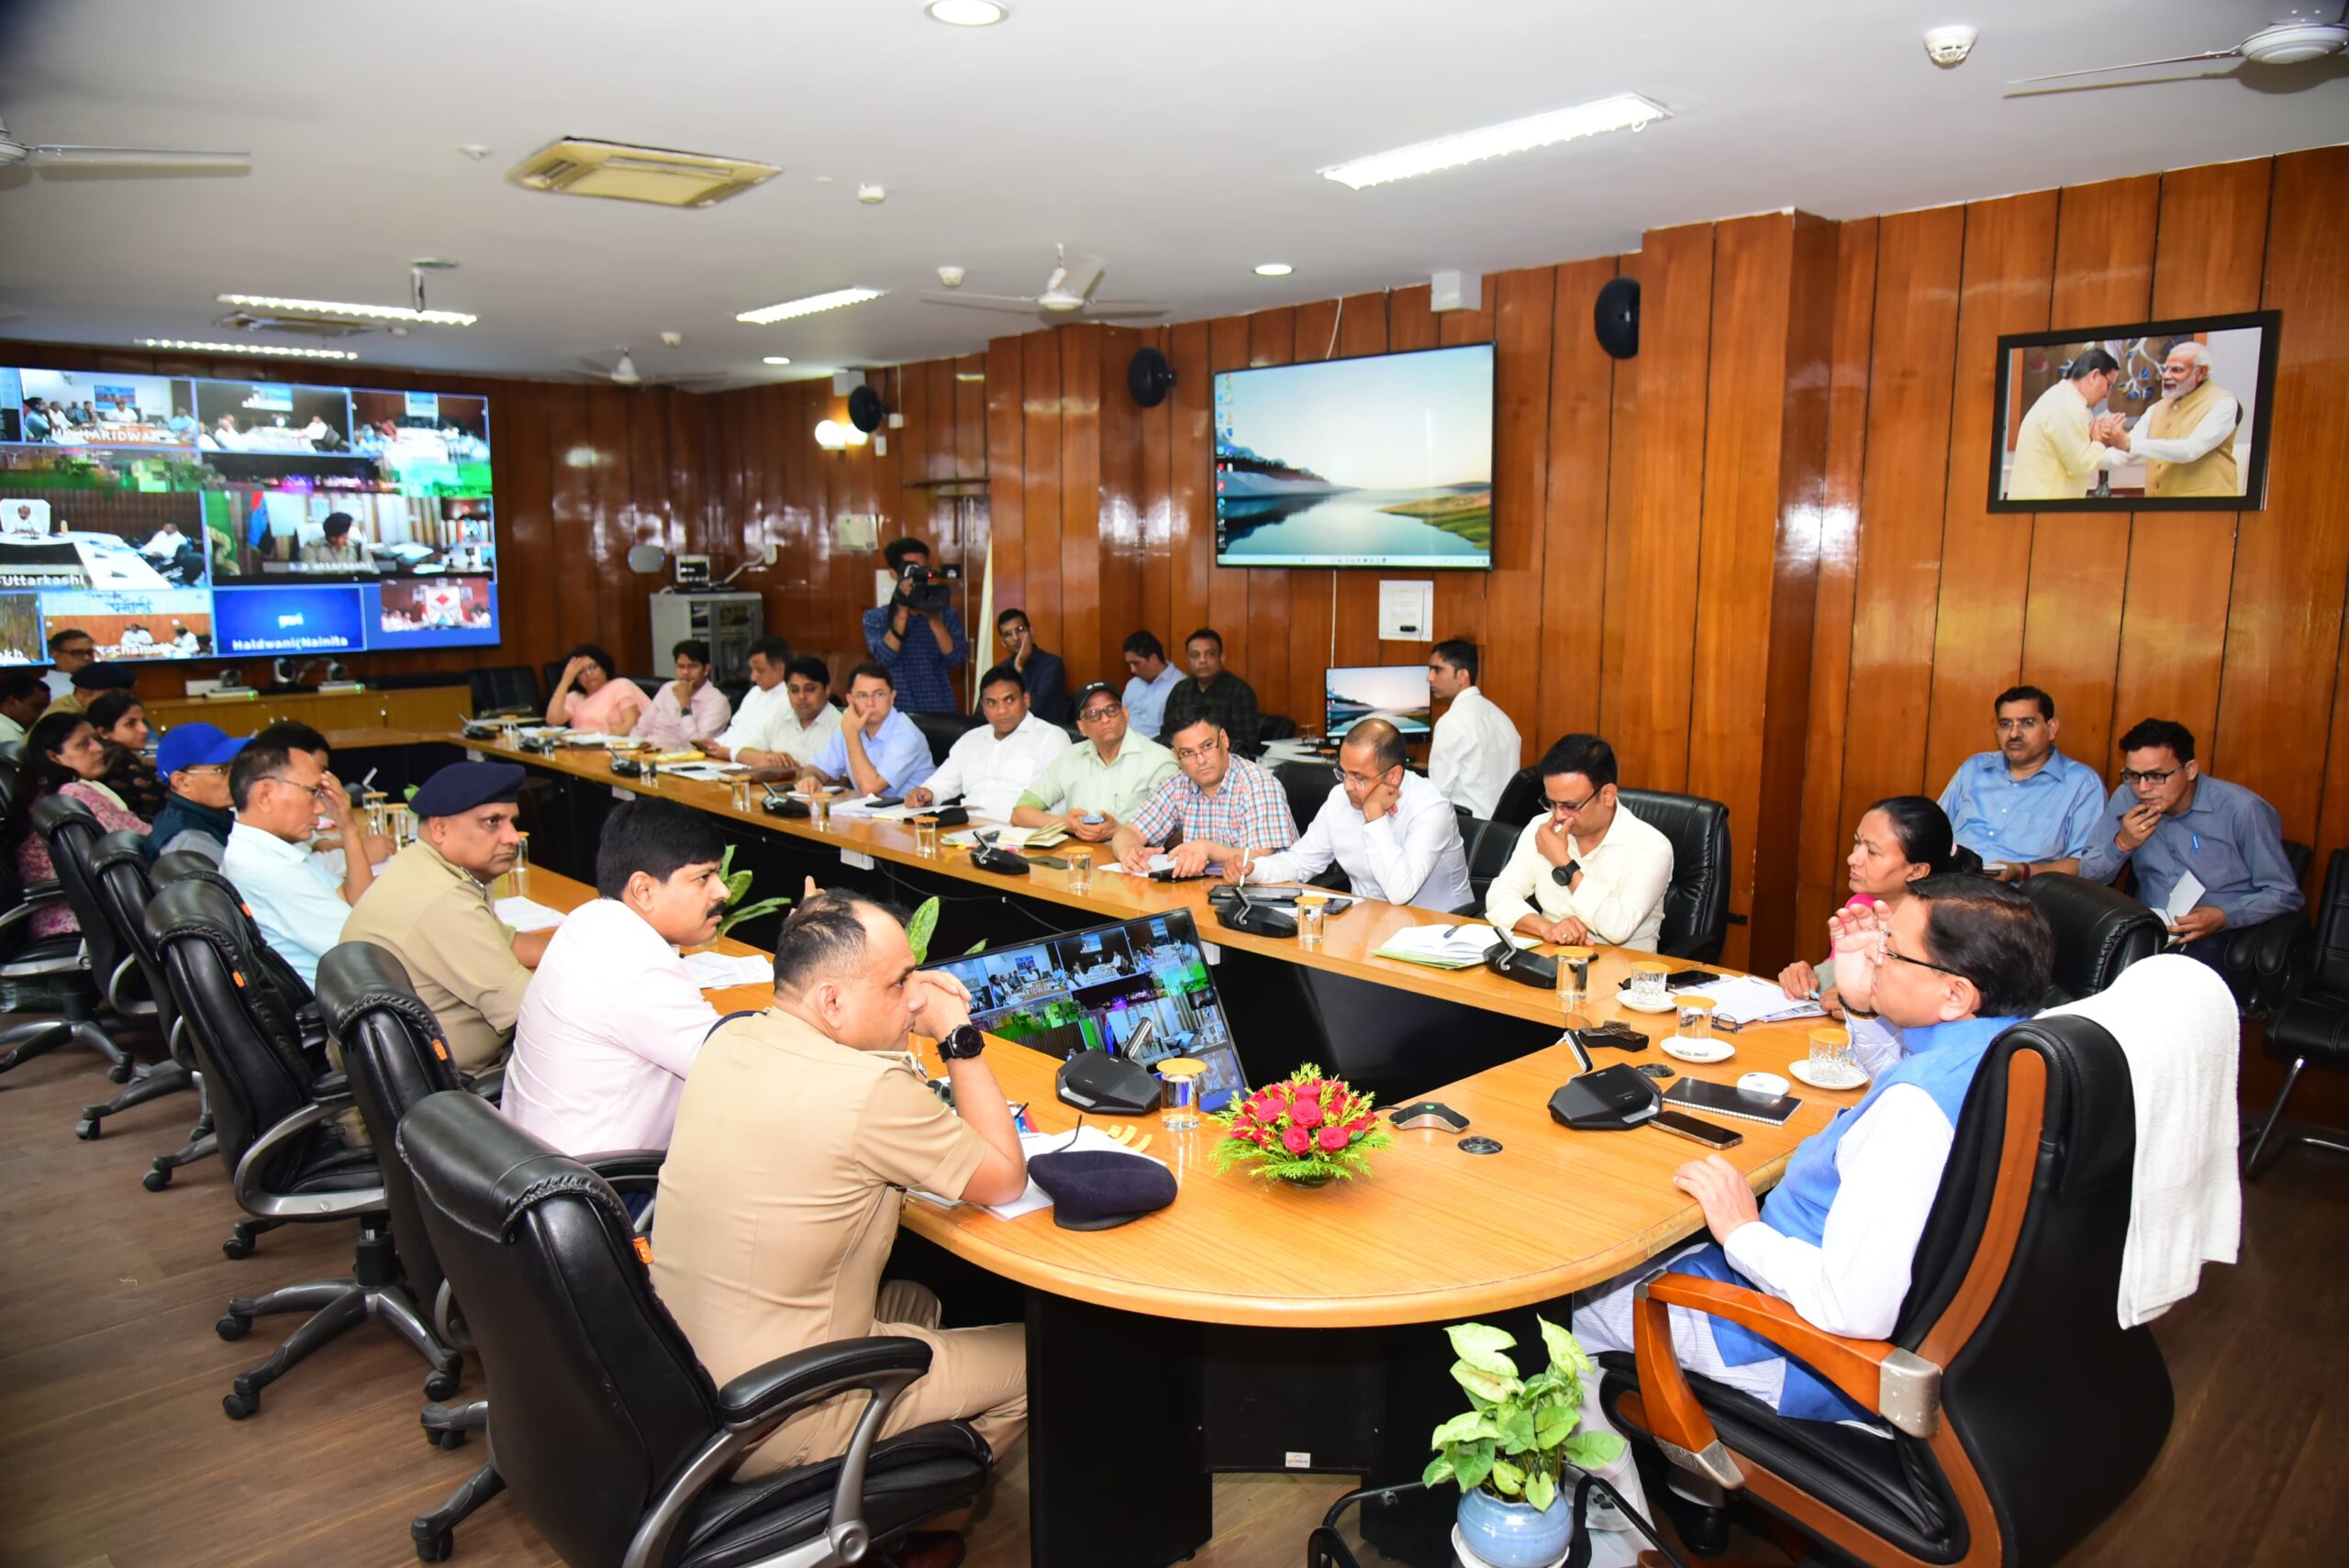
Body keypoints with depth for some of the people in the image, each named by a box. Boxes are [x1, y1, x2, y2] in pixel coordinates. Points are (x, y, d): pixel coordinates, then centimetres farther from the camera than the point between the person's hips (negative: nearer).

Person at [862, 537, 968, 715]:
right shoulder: (875, 617, 4)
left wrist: (933, 618, -13)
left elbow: (956, 659, -6)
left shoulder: (947, 613, 7)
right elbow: (885, 658, -12)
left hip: (941, 712, 1)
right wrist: (903, 612, -15)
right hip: (898, 713, -1)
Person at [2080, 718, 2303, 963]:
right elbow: (2087, 879, 2)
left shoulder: (2242, 810, -8)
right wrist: (2121, 844, -16)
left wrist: (2223, 917, -19)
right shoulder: (2126, 800, 2)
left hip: (2218, 941, -4)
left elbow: (2285, 894, -3)